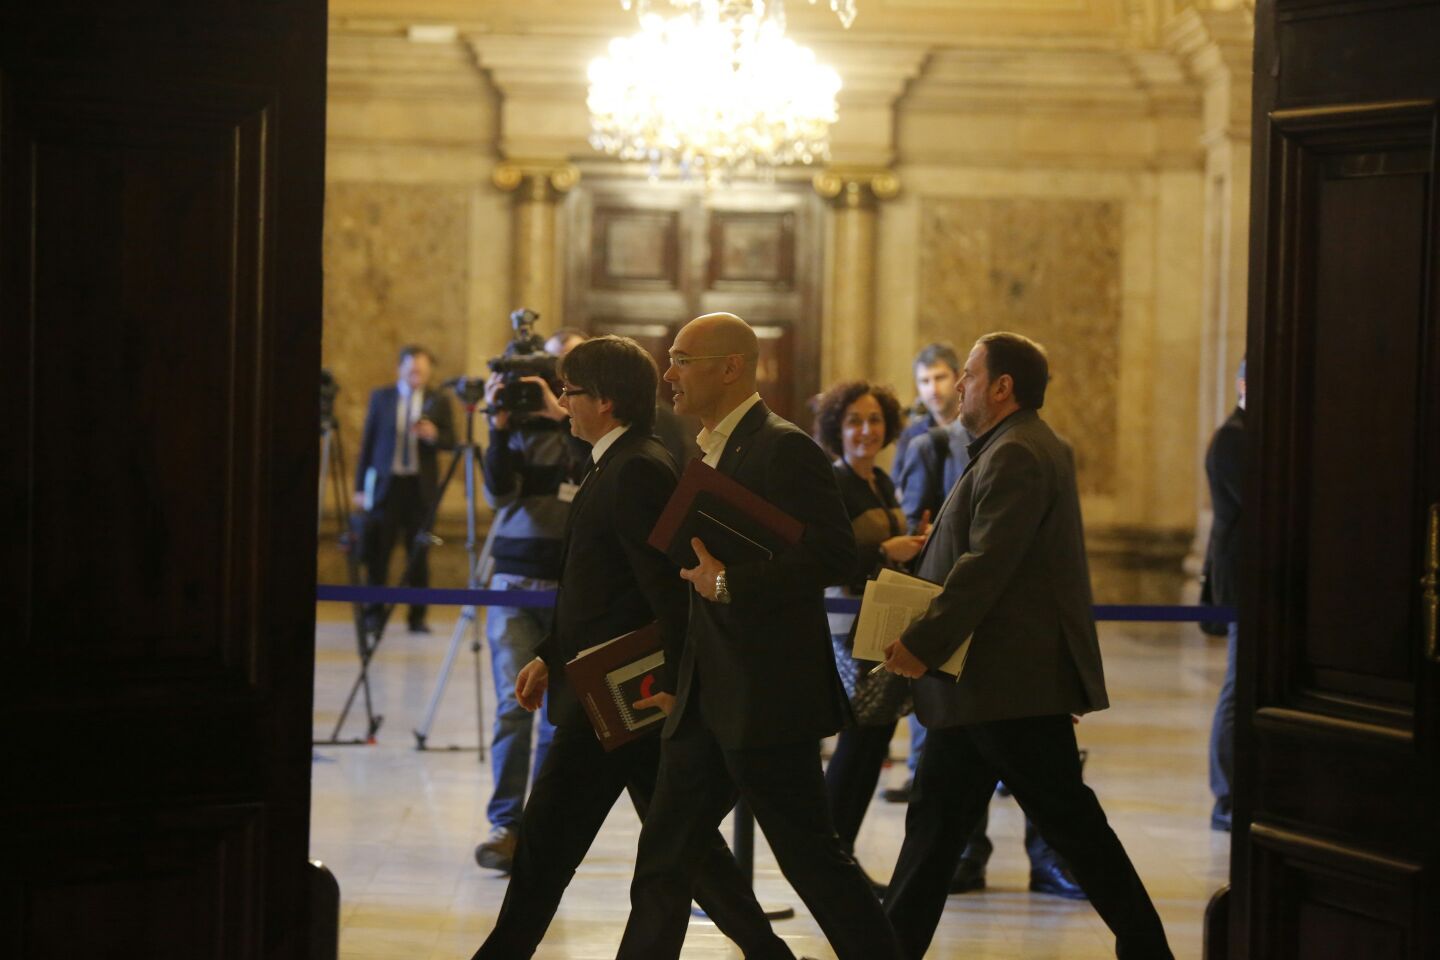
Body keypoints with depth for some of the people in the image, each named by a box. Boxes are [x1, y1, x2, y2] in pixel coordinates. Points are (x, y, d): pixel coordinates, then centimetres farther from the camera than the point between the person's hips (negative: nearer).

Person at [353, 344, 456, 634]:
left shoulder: (438, 401, 6)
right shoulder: (381, 397, 6)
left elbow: (450, 441, 4)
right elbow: (368, 442, 6)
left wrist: (433, 435, -18)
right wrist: (361, 486, 2)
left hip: (420, 486, 0)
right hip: (385, 482, 0)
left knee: (419, 553, 1)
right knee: (378, 553, -1)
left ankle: (417, 616, 6)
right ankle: (373, 614, 7)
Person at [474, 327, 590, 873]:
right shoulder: (523, 425, 8)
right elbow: (499, 492, -2)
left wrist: (562, 416, -23)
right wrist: (499, 428, -14)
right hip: (518, 580, 0)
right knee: (513, 704, -9)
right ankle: (504, 823, -10)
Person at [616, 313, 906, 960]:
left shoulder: (784, 449, -13)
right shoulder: (708, 452, 16)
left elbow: (834, 554, -22)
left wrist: (729, 582, -22)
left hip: (769, 703, -9)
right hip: (704, 704, 9)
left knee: (811, 857, -2)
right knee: (664, 859, 10)